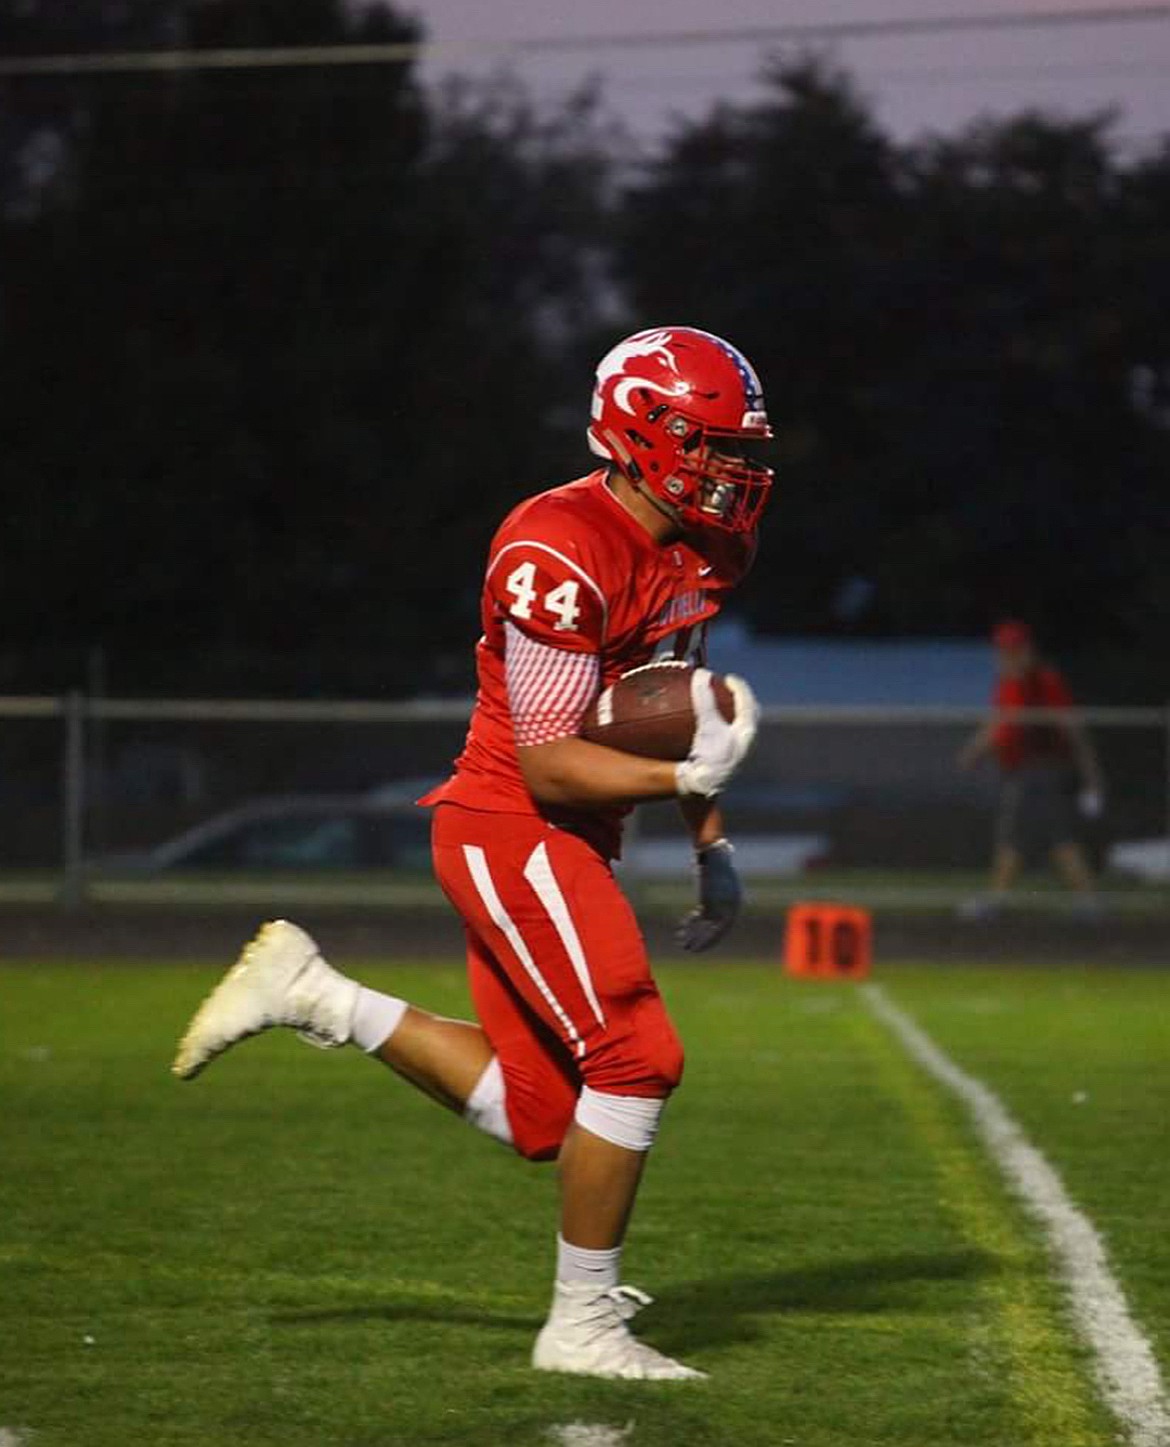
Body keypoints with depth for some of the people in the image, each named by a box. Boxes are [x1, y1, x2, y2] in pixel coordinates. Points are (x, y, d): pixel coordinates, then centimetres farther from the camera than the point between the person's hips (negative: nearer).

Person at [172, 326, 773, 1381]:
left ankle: (313, 997, 19)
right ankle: (582, 1324, -1)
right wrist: (689, 775, -27)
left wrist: (711, 846, 14)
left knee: (540, 1116, 8)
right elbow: (550, 765, -21)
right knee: (635, 1059, -13)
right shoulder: (560, 556, -21)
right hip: (512, 831, -9)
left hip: (568, 845, 9)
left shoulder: (705, 549, 8)